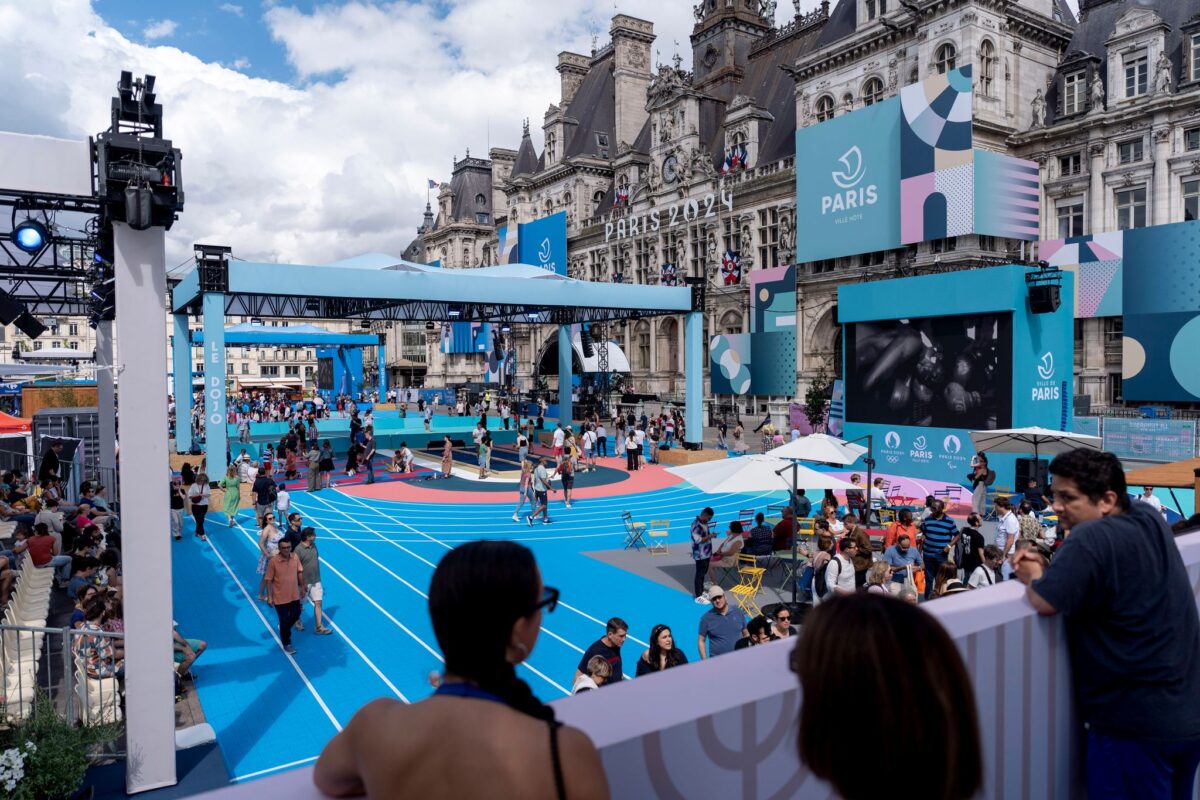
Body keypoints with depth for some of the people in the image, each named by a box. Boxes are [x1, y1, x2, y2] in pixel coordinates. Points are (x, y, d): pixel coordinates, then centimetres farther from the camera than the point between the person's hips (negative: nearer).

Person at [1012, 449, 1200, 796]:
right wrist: (1048, 567, -3)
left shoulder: (1093, 537, -25)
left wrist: (1033, 577, -6)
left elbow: (1044, 602, -27)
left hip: (1137, 726, -9)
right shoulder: (1150, 518, 1)